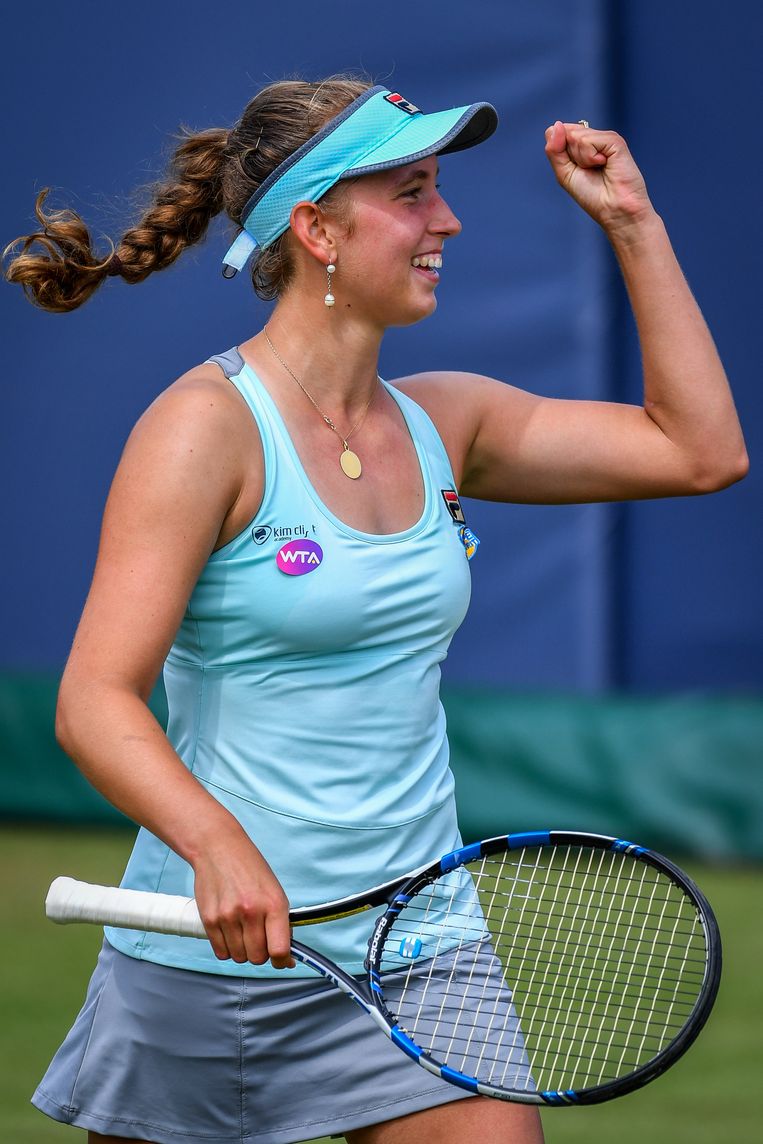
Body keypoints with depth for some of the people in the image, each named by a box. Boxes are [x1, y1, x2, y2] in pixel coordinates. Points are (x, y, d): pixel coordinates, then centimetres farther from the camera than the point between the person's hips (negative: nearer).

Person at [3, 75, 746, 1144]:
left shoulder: (440, 418, 8)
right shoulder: (208, 425, -12)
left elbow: (701, 449, 10)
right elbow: (95, 702, -18)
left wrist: (633, 221, 6)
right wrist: (218, 847, -35)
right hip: (217, 963, -5)